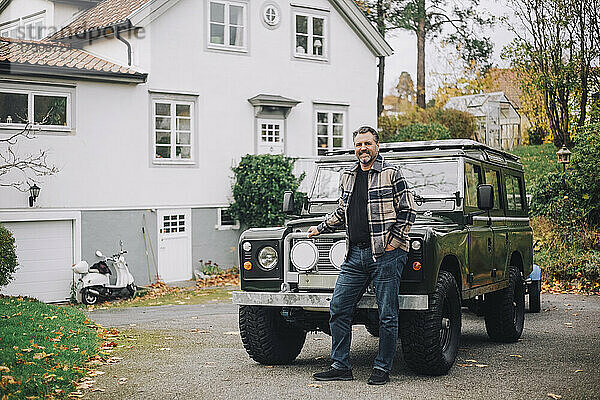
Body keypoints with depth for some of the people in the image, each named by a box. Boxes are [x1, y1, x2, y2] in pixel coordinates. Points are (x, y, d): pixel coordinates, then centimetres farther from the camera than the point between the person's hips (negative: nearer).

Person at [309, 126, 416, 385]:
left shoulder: (391, 173, -2)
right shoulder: (348, 176, 15)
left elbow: (408, 210, -4)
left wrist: (394, 242, -9)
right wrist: (320, 228, 29)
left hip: (385, 255, -6)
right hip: (356, 255, 6)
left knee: (387, 314, 0)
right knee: (338, 308, 3)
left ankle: (382, 368, 10)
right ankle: (341, 366, 12)